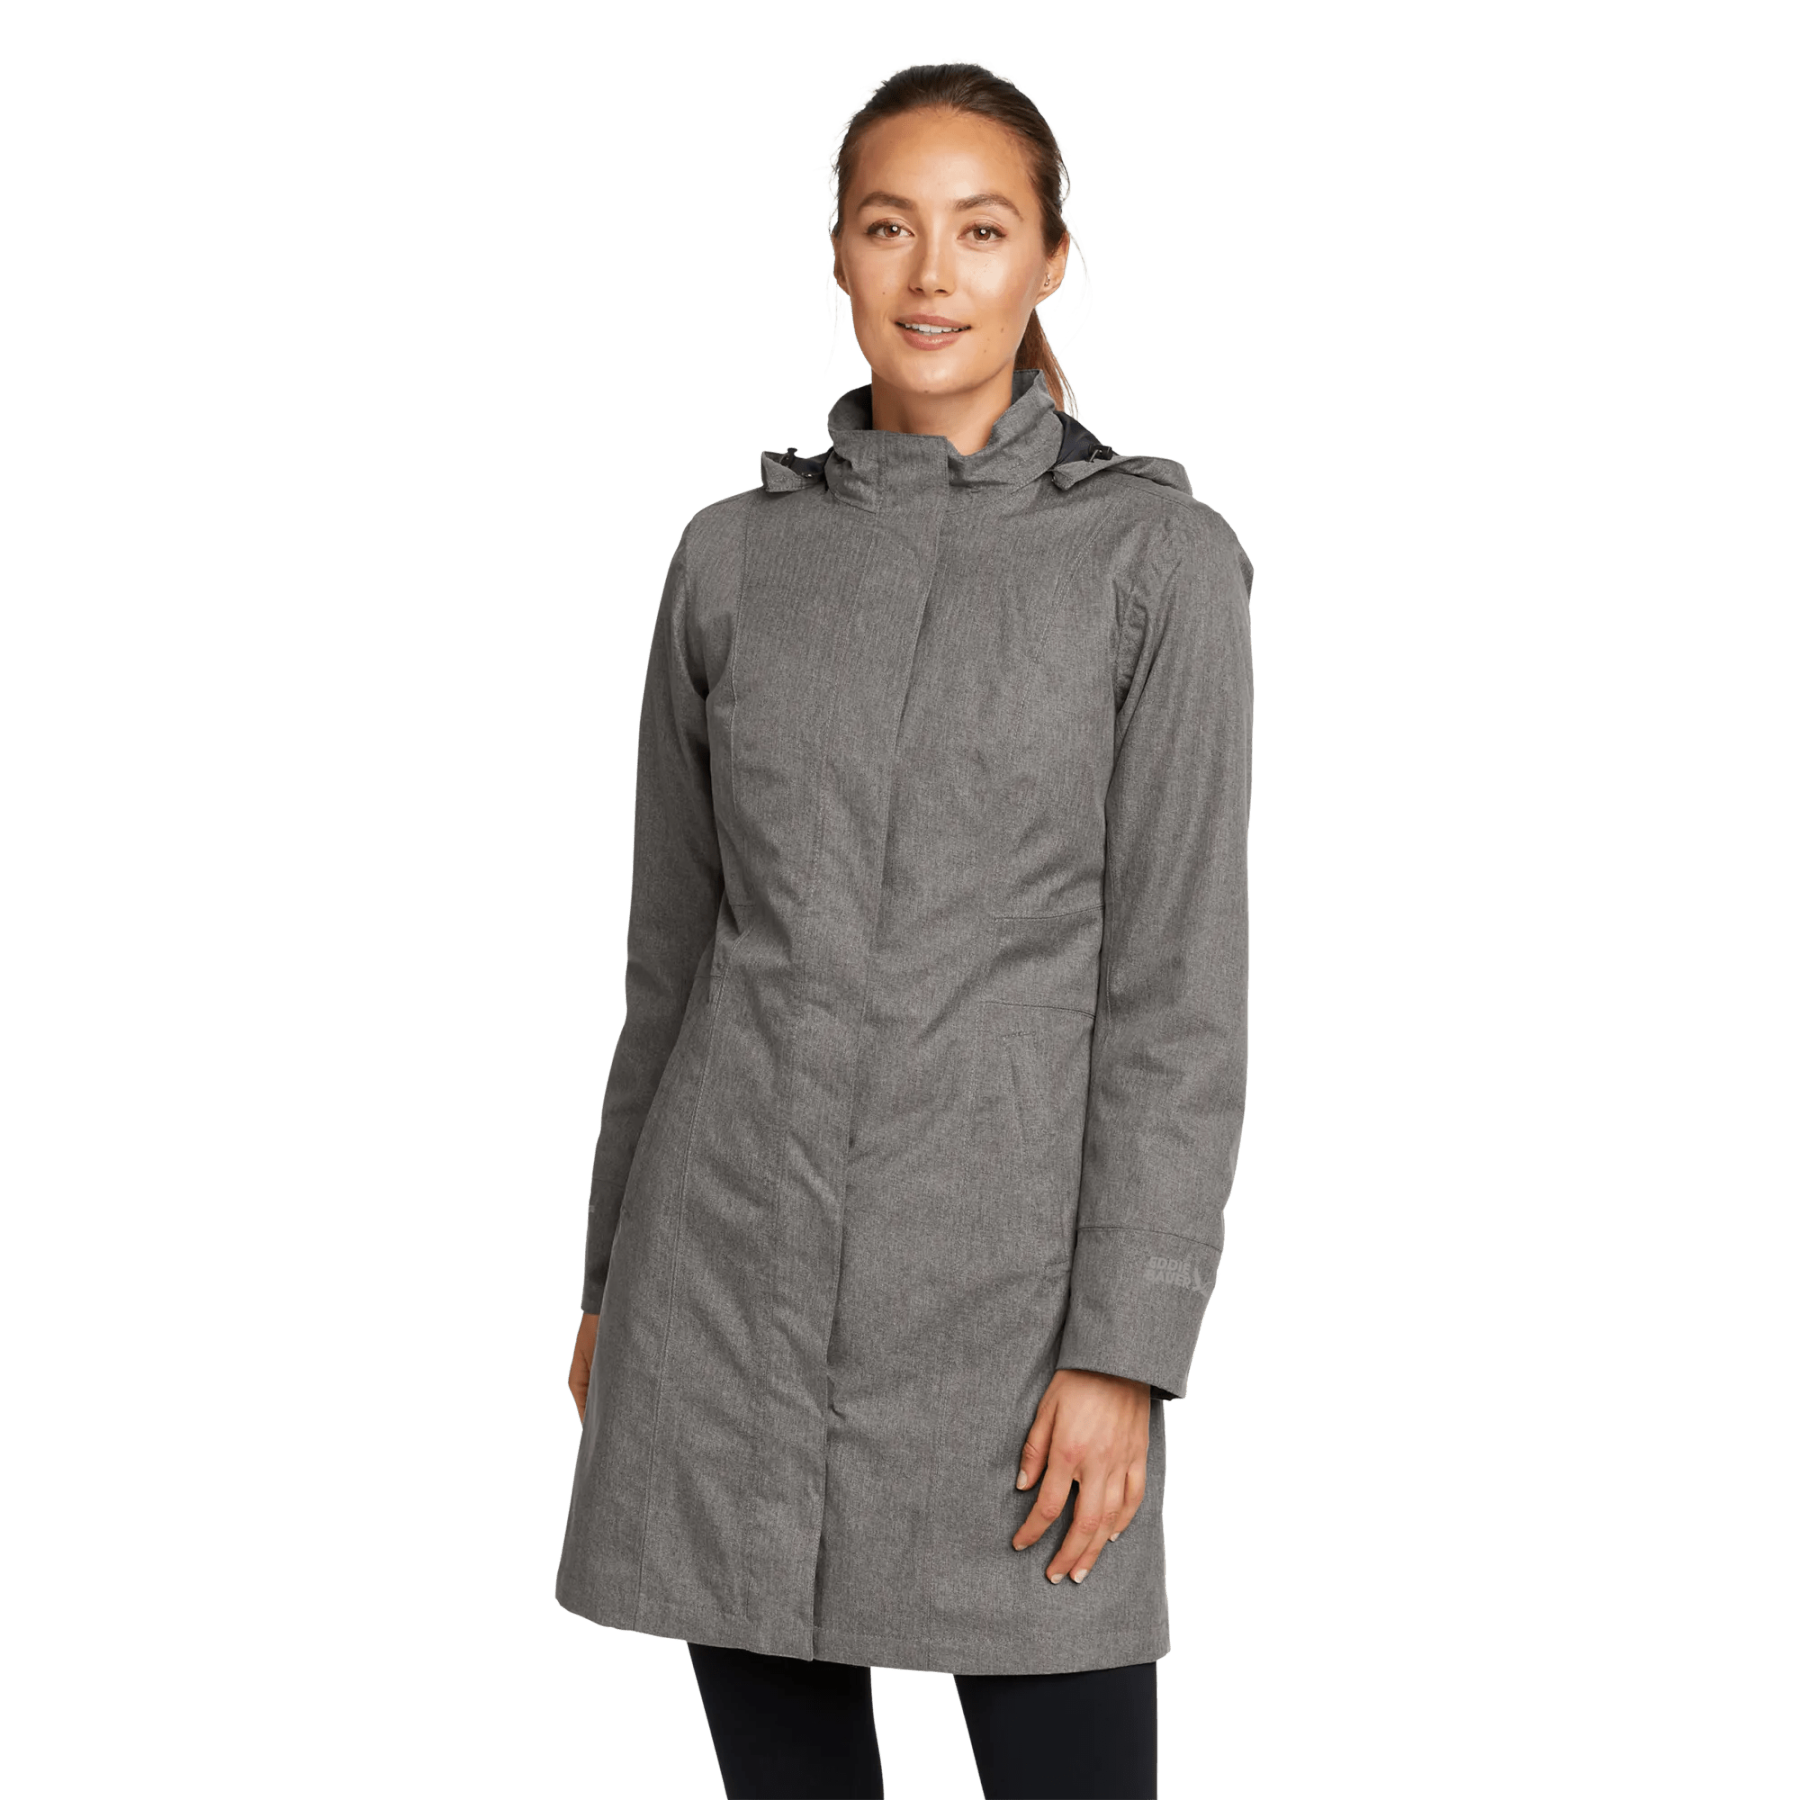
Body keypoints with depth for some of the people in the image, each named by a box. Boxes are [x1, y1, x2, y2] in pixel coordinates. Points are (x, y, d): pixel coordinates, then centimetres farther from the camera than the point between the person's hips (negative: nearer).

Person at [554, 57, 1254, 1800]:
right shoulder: (731, 555, 8)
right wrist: (609, 1276, 14)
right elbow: (671, 942, 14)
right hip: (732, 1264, 3)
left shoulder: (1158, 557, -2)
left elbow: (1181, 982, -5)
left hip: (1005, 1266, -3)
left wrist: (1125, 1346, -11)